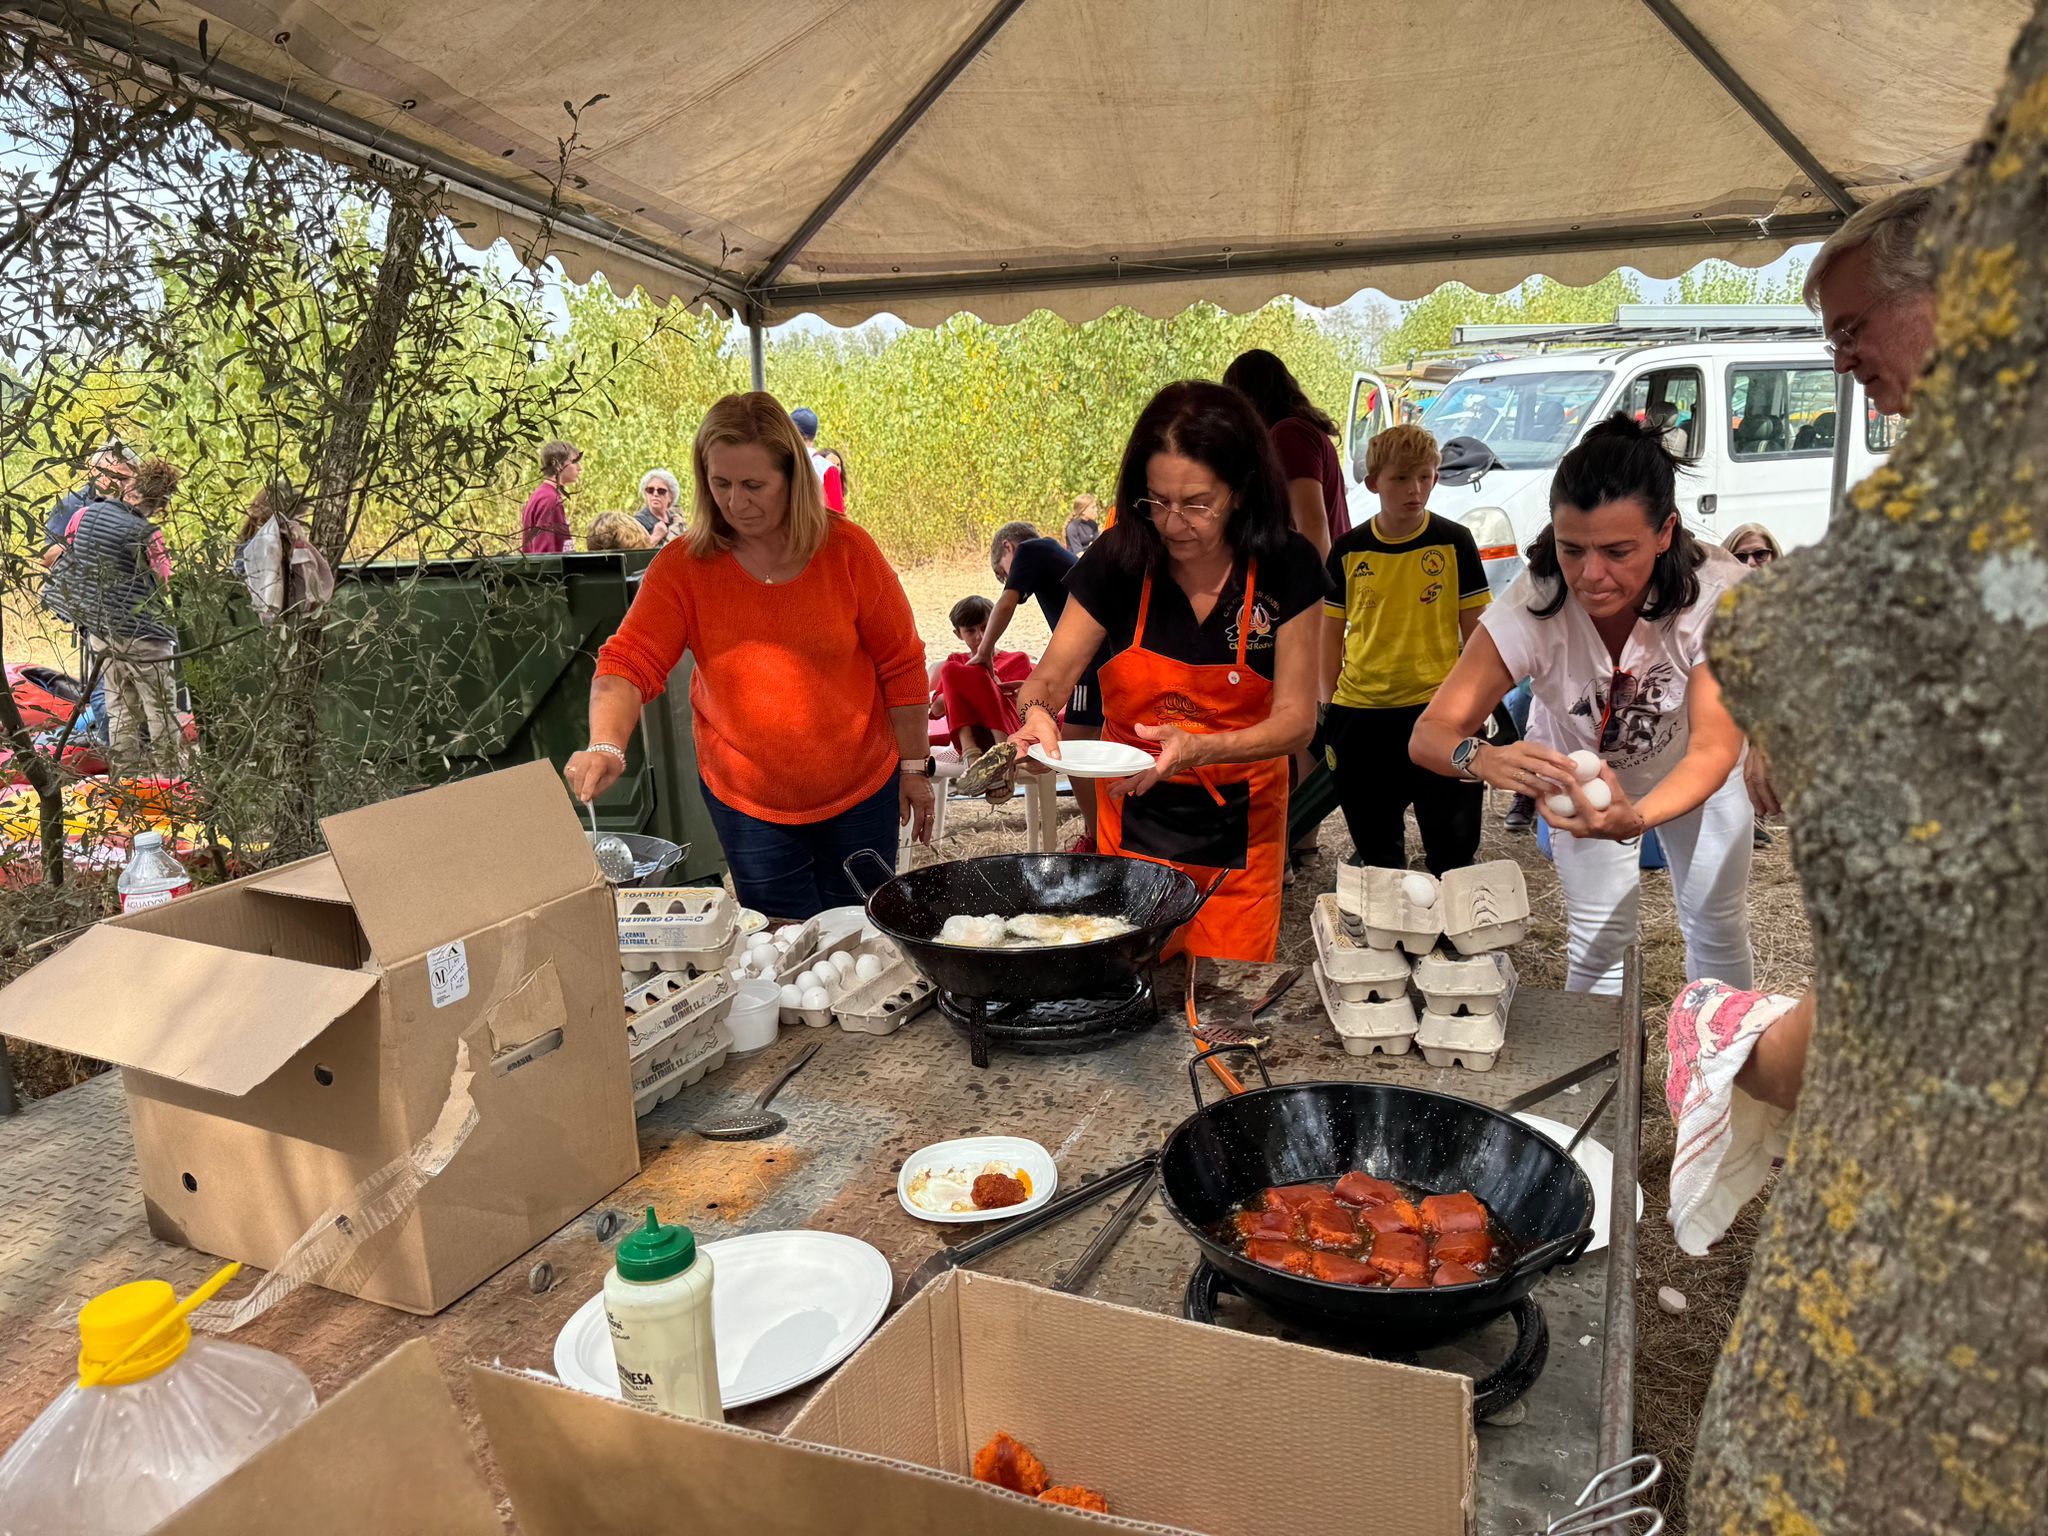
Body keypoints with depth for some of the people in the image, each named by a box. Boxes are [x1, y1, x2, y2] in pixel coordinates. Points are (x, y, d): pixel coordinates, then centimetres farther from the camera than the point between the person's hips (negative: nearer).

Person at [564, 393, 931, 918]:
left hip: (860, 792, 0)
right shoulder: (683, 565, -10)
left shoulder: (847, 549, -11)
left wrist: (915, 766, -1)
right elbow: (627, 663, -16)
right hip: (746, 801, 0)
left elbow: (900, 665, -4)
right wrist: (606, 744, -35)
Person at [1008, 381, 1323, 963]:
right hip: (1132, 822, 1)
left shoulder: (1287, 566, -12)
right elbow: (1050, 675, -3)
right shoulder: (1118, 559, -10)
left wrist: (1199, 749, -30)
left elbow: (1296, 719, -13)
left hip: (1240, 829, 0)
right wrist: (1037, 713, -28)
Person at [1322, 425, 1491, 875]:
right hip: (1359, 712, 2)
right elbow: (1331, 634, 9)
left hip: (1436, 706, -2)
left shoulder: (1454, 542, -2)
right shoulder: (1348, 550, 2)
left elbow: (1476, 629, 2)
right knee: (1374, 846, 15)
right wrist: (1329, 707, 5)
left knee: (1452, 844, 4)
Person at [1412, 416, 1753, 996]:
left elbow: (1715, 747, -41)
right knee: (1598, 941, -2)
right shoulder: (1532, 604, -34)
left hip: (1696, 774, 0)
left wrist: (1634, 819, -61)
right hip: (1584, 777, 0)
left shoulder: (1721, 594, -35)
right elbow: (1430, 734, -37)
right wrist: (1484, 759, -61)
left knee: (1718, 929, 7)